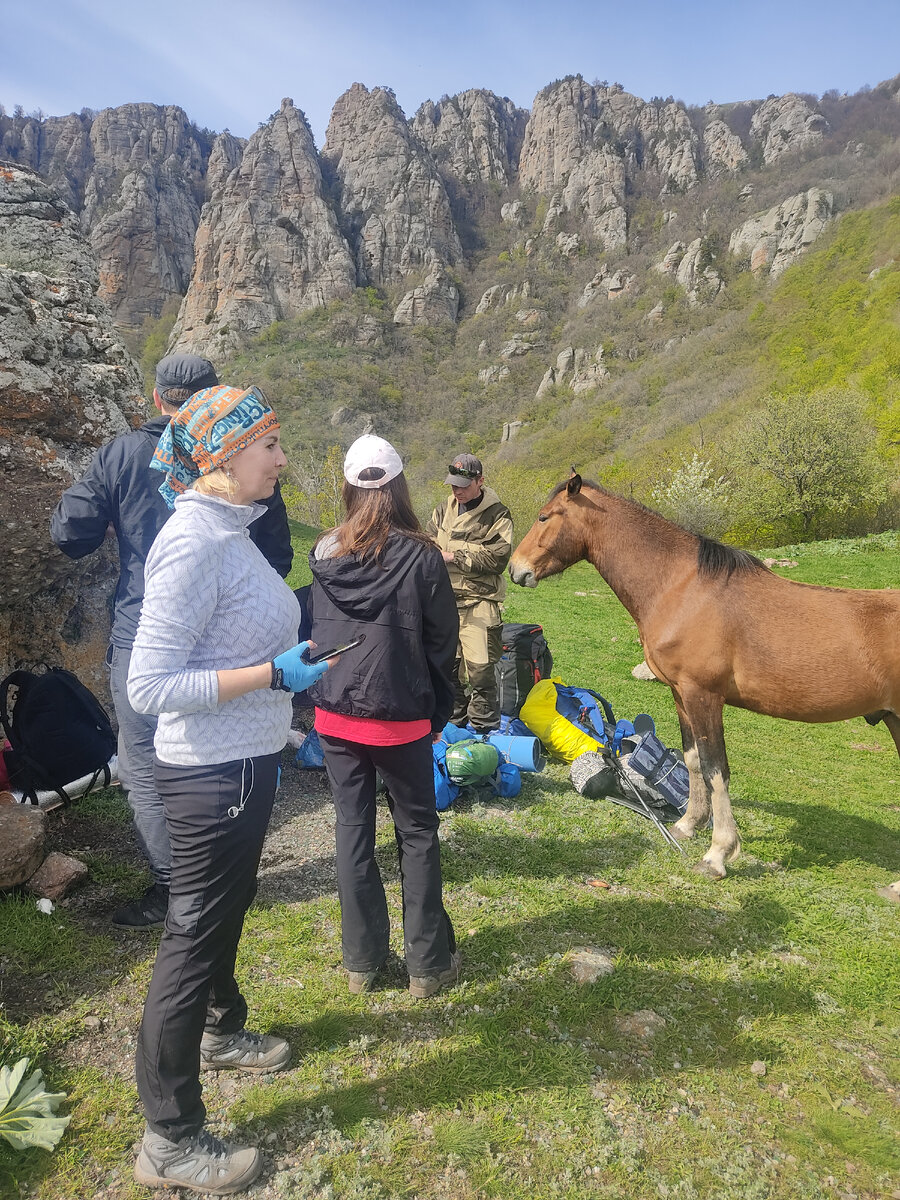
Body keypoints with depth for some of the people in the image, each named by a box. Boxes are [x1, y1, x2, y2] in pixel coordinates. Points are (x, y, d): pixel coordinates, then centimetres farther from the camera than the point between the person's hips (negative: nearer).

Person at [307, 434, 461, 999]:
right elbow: (443, 640, -7)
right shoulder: (421, 556, -14)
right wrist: (439, 709, 5)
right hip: (401, 717, -3)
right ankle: (428, 964, 22)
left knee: (353, 829, 14)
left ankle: (362, 961, 27)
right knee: (418, 832, 12)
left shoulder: (324, 553, -3)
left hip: (335, 714, 4)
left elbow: (316, 628, 7)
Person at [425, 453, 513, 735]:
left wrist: (454, 557, -14)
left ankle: (484, 729, 8)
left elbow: (497, 557, -15)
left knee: (480, 668, -7)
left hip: (479, 602, -5)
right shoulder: (444, 509, 13)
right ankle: (453, 722, 29)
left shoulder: (497, 514, -5)